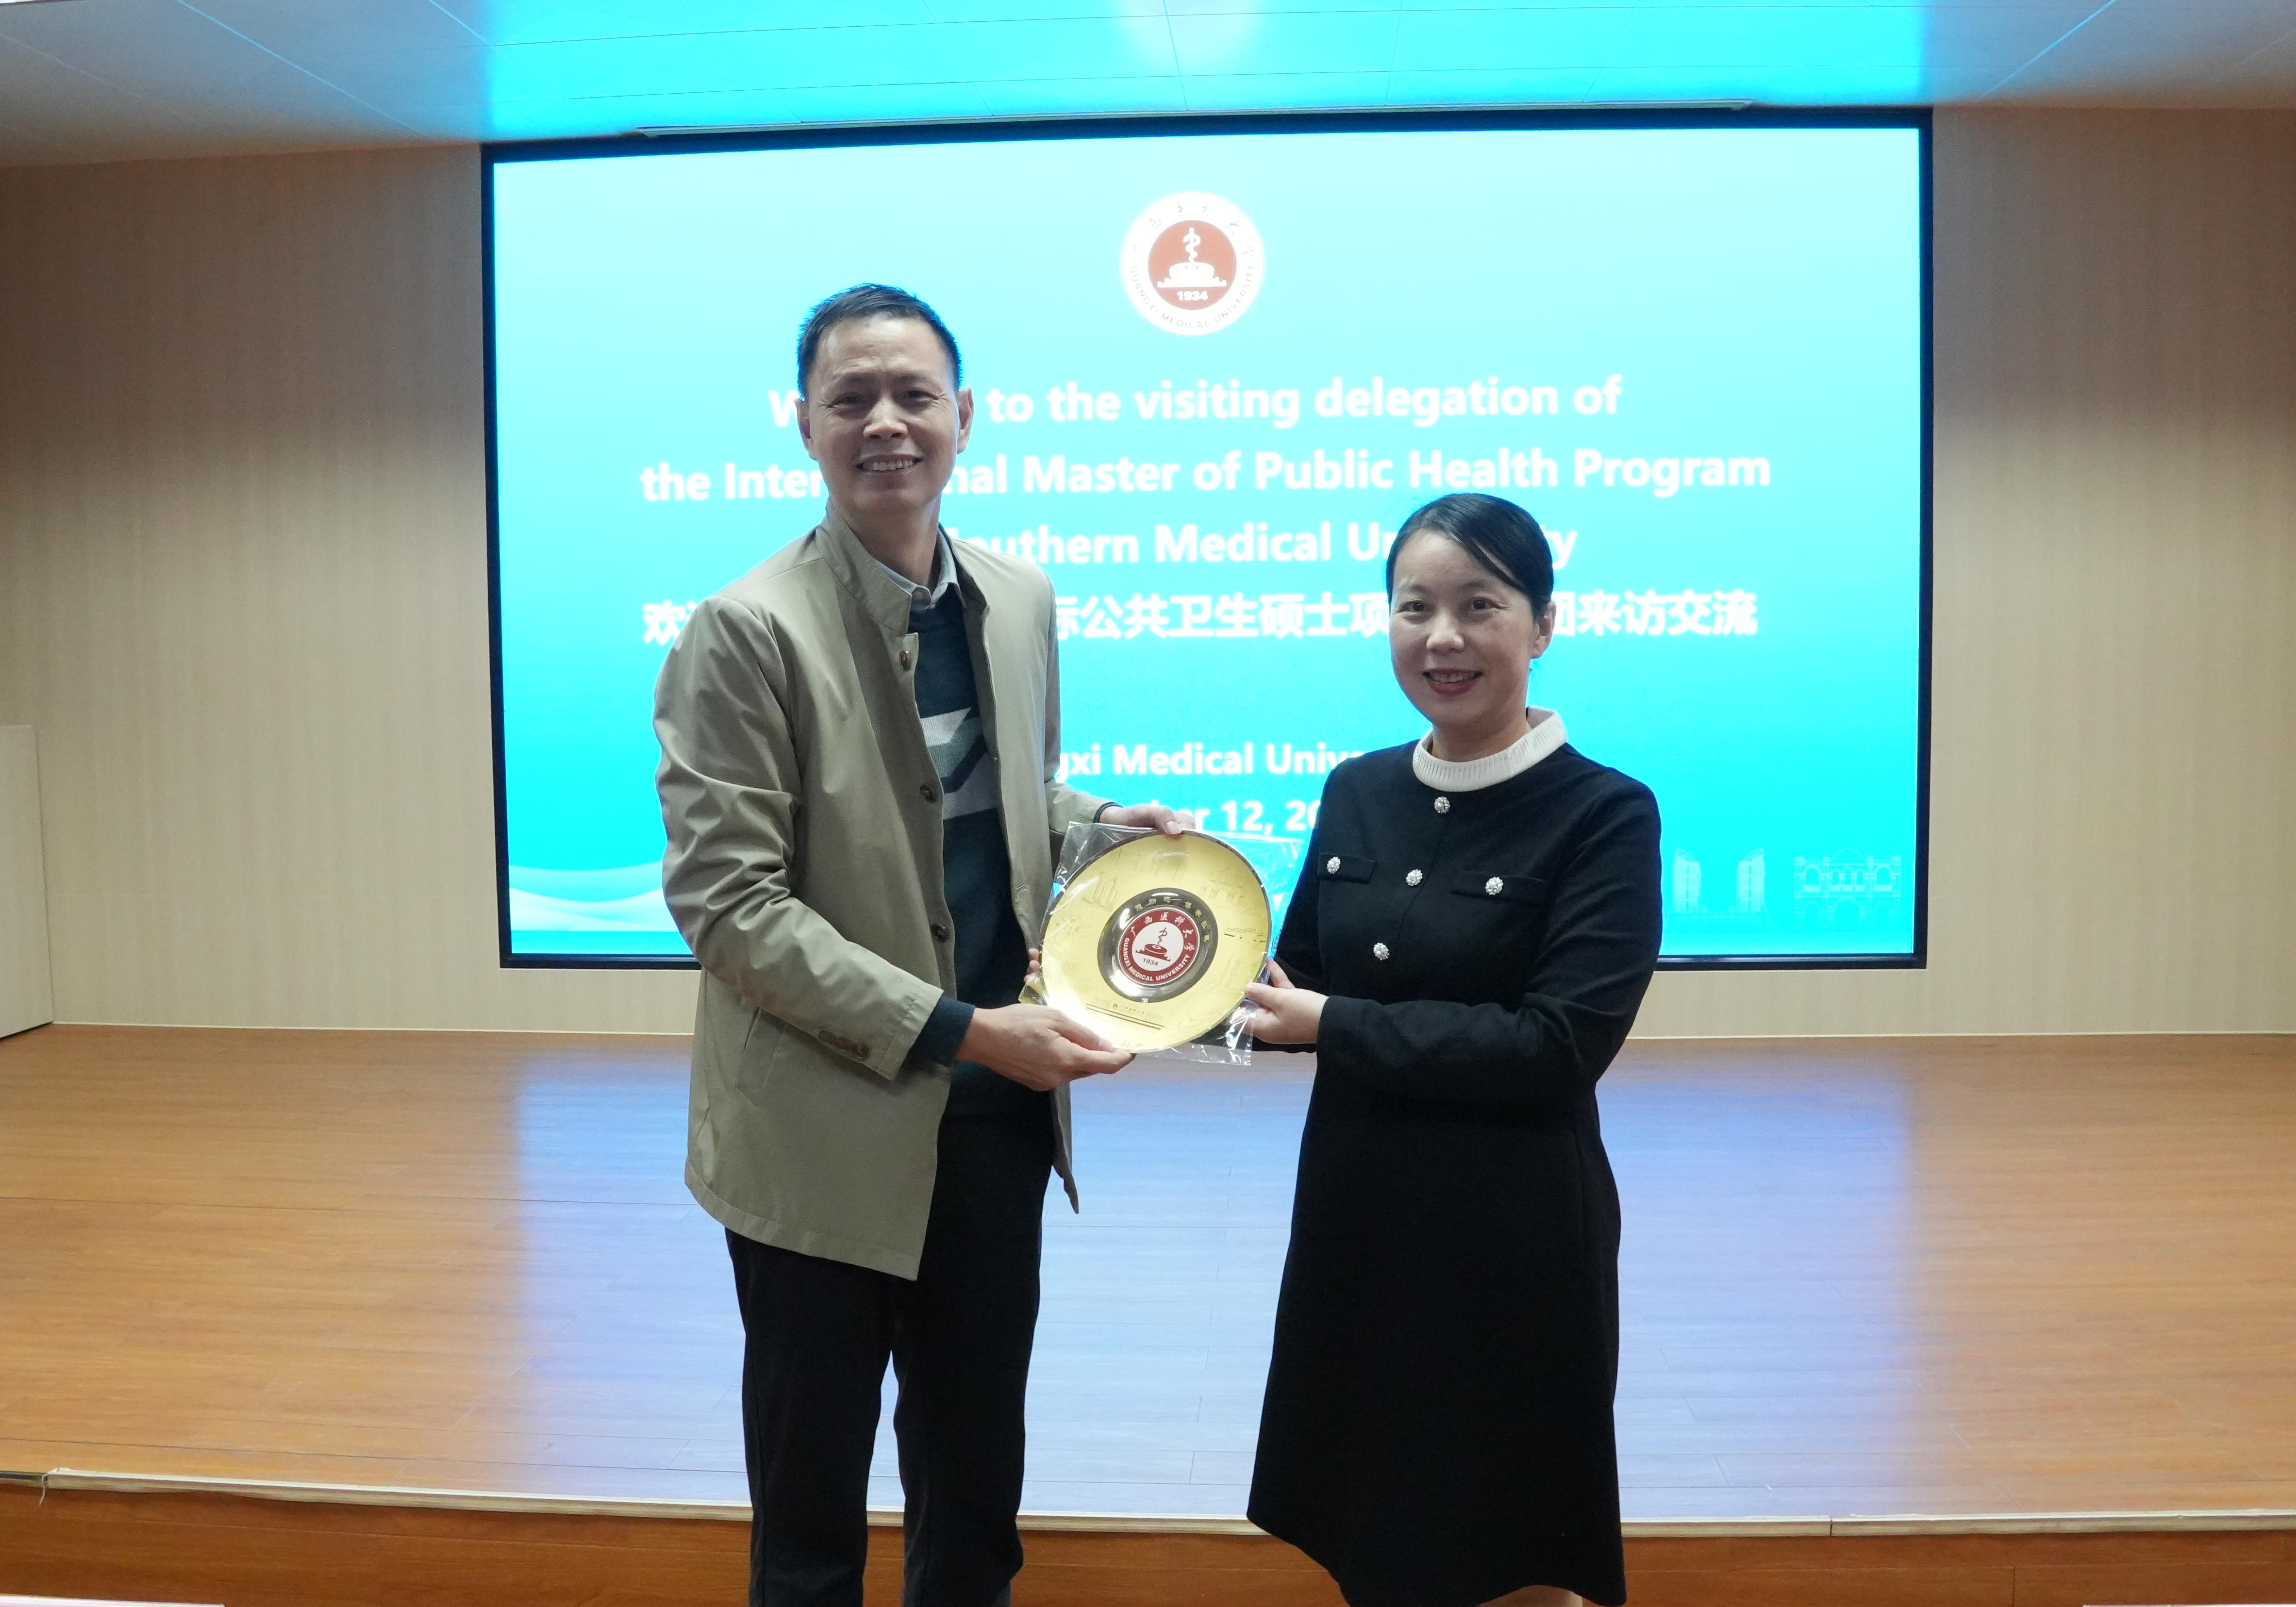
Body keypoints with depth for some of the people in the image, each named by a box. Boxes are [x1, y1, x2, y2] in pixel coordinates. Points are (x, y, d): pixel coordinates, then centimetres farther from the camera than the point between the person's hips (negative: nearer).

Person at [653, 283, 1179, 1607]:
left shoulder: (1020, 600, 4)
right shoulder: (749, 630, -15)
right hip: (830, 1137, -5)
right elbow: (725, 901, -18)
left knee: (978, 1492, 22)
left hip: (996, 1120, 5)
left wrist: (1103, 826, -3)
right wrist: (959, 1030, -21)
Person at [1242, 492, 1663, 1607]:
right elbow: (1296, 986, 10)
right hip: (1353, 1225, 5)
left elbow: (1557, 1047, -20)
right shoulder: (1357, 793, 3)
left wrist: (1334, 1028, -18)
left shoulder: (1605, 814, -12)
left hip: (1513, 1246, -5)